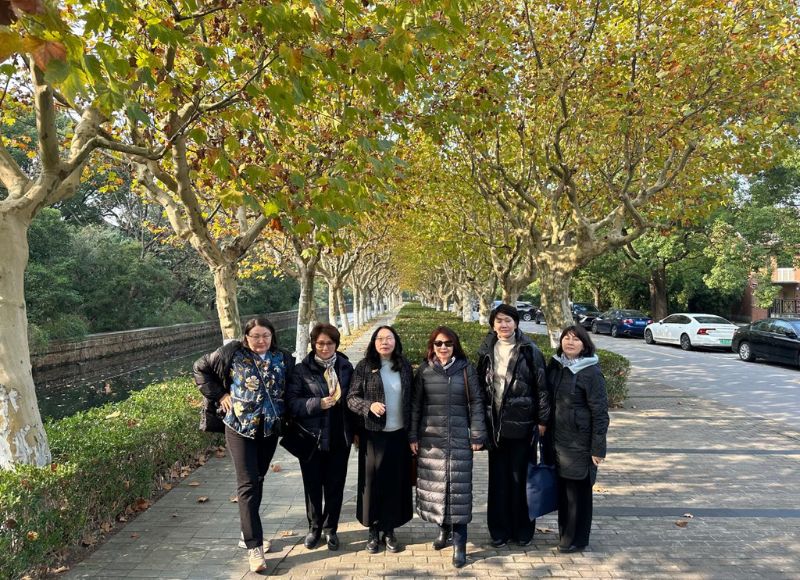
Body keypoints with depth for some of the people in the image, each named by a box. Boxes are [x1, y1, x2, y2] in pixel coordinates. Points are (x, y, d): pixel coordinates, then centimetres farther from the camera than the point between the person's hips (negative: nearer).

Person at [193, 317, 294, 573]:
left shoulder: (283, 358, 0)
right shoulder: (232, 353, -7)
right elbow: (201, 368, 2)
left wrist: (284, 411, 0)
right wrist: (219, 394, -5)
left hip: (269, 428, 4)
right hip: (240, 427, -4)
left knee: (257, 480, 16)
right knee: (248, 484, -6)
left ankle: (249, 533, 33)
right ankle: (254, 547, -2)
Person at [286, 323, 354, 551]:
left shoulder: (346, 367, 1)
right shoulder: (302, 370, -5)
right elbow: (292, 401, -12)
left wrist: (357, 429, 6)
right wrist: (318, 403, -25)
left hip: (340, 437, 2)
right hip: (311, 437, -1)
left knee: (335, 485, 11)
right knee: (313, 485, 11)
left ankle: (330, 528, 30)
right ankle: (314, 527, 31)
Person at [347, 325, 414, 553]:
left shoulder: (404, 367, 4)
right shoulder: (364, 367, -3)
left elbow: (411, 400, 9)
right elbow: (351, 398, -3)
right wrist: (369, 405, -22)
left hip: (399, 434, 2)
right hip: (373, 434, -2)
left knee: (395, 482, 7)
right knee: (373, 481, 5)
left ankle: (389, 530, 23)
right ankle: (373, 530, 22)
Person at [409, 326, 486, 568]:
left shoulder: (465, 369, 0)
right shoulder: (424, 370, 3)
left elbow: (476, 403, 0)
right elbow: (415, 404, 5)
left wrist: (477, 435, -4)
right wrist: (413, 436, 2)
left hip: (458, 437, -2)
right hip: (430, 437, 2)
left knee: (458, 487, -3)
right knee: (435, 485, 8)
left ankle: (459, 544, 4)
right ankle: (443, 527, 29)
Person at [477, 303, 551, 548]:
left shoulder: (530, 351, -4)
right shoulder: (486, 351, 5)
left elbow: (542, 387, -3)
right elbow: (480, 387, 9)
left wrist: (542, 420, -6)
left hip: (522, 424, -3)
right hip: (495, 424, 3)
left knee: (520, 477, 6)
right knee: (498, 478, 9)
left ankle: (522, 529, 22)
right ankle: (499, 530, 22)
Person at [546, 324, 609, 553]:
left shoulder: (591, 372, -13)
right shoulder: (555, 365, 4)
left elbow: (600, 412, -12)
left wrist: (598, 448, -13)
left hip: (579, 441, -5)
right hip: (557, 438, 5)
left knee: (578, 489, 7)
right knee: (562, 487, 16)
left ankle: (576, 539, 23)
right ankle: (564, 532, 34)